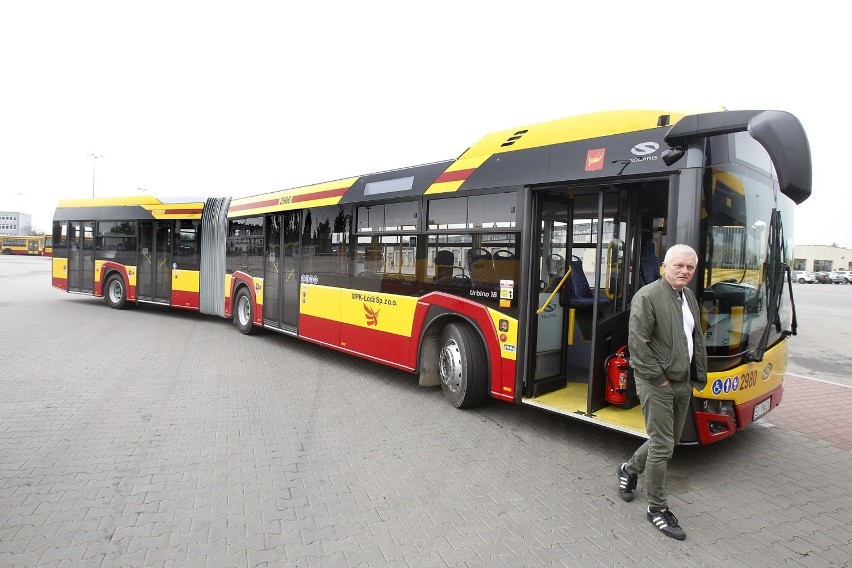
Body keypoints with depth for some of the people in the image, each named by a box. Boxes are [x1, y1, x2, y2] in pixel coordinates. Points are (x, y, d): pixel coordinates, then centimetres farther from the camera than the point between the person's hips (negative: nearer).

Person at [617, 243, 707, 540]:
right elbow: (637, 343, -21)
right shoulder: (647, 296, -16)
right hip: (657, 384, -8)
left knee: (668, 440, 18)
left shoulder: (689, 297, 12)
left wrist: (699, 376, 14)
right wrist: (657, 377, -18)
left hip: (683, 383, 8)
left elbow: (697, 340, 19)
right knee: (662, 445, -2)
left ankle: (630, 469, 41)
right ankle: (657, 508, 14)